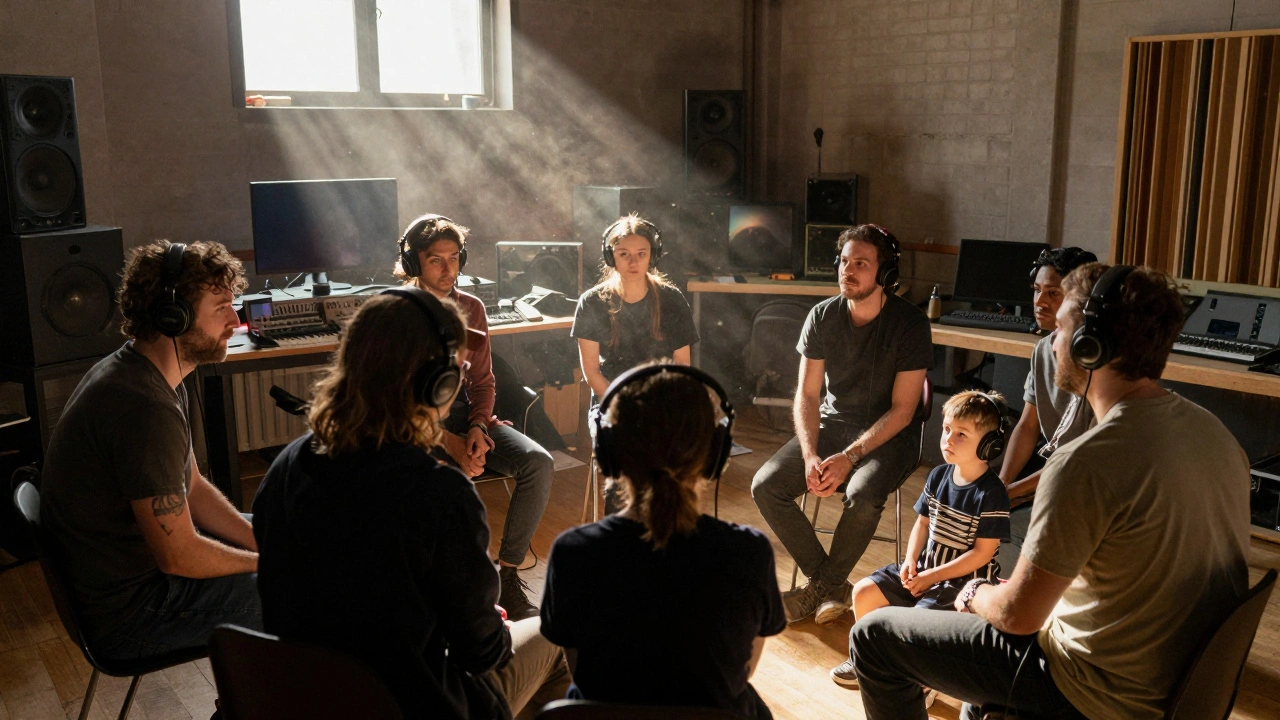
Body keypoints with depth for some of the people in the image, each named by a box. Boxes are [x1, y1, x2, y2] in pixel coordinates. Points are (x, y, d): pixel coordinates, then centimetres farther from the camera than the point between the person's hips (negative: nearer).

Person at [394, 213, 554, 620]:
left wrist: (477, 428, -9)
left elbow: (483, 381, 12)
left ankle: (507, 573, -11)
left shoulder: (471, 308, 9)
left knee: (538, 462, -20)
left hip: (466, 416, 5)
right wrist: (446, 442, -21)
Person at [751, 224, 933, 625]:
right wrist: (810, 455, -16)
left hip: (889, 435, -4)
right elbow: (807, 395, 0)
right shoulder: (822, 317, -2)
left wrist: (849, 457, -24)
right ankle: (828, 583, -1)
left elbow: (902, 410, -14)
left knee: (862, 495, -35)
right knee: (765, 487, -16)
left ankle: (825, 585, -7)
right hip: (831, 424, 4)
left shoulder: (910, 324, -13)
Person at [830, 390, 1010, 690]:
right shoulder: (938, 476, 1)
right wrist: (911, 561, -5)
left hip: (963, 579, -7)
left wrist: (932, 576, -18)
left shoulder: (992, 494, -19)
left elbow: (982, 553, -18)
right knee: (864, 592, 0)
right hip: (924, 567, 7)